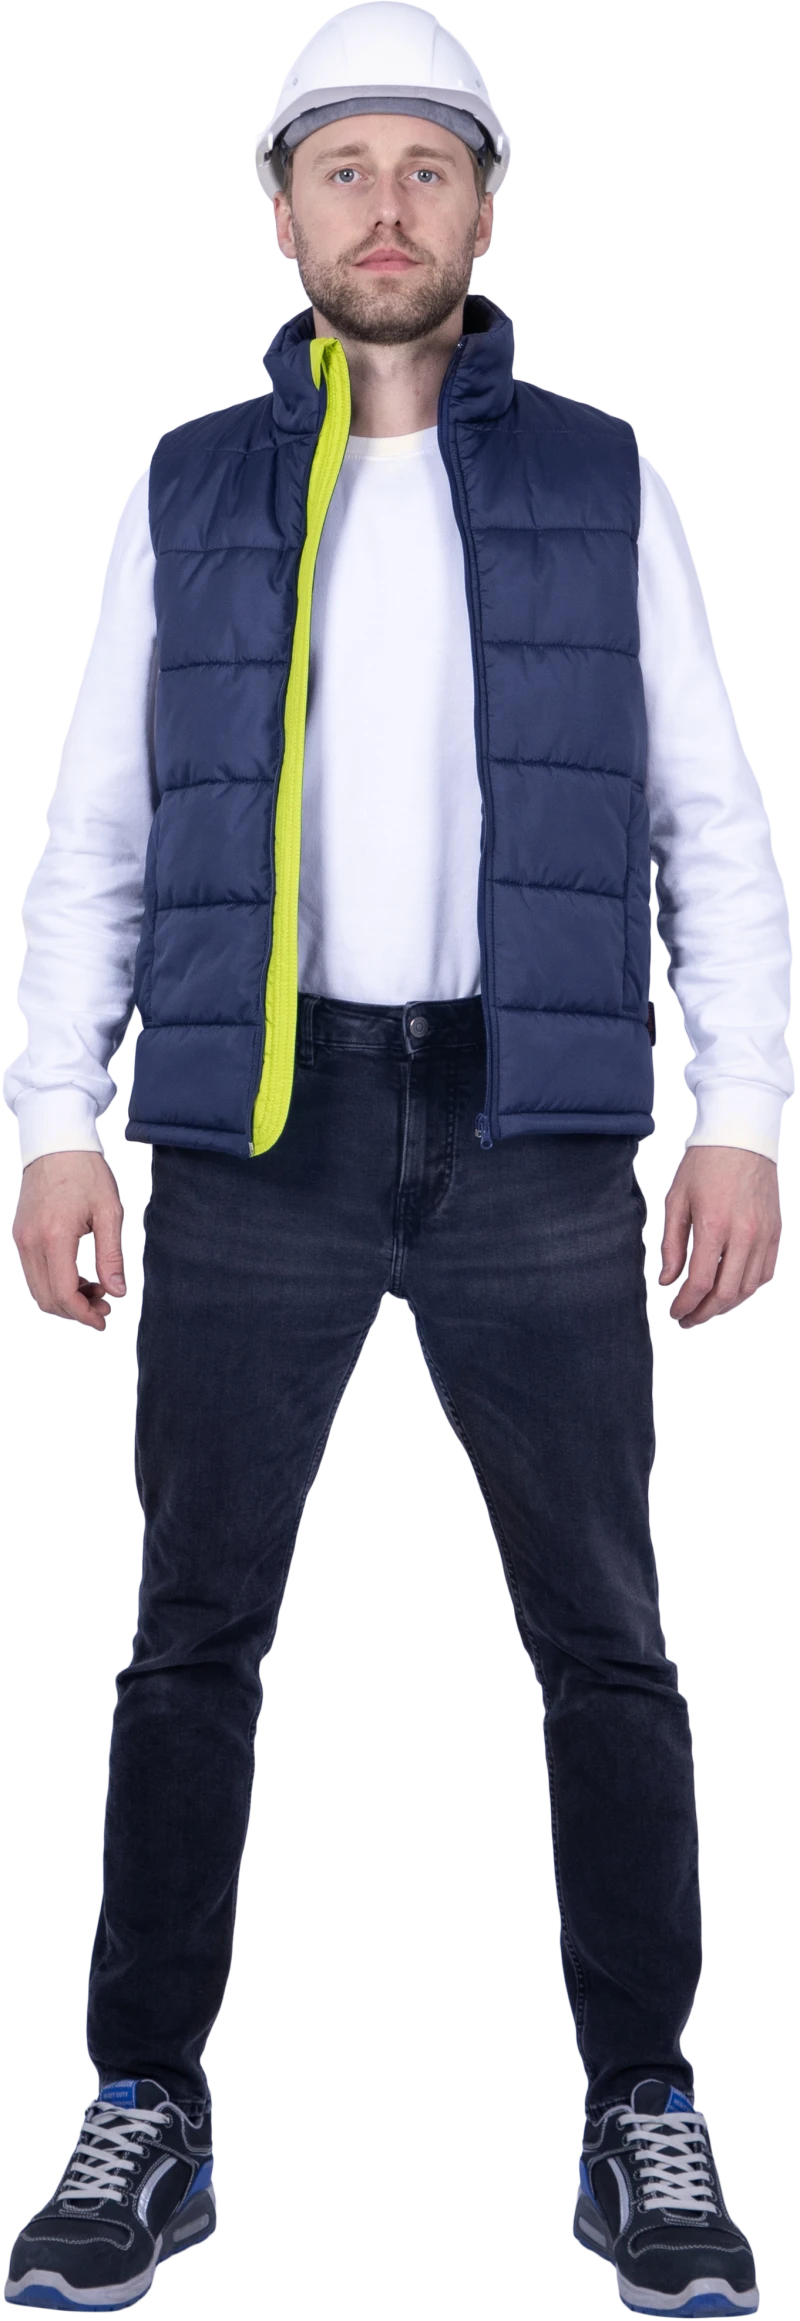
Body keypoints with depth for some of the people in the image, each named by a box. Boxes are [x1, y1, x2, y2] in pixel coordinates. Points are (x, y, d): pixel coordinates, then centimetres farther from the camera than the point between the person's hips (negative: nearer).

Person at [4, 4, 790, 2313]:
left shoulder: (601, 487, 7)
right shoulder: (192, 493, 9)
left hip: (532, 1137, 0)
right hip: (255, 1134, 1)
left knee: (601, 1637, 0)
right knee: (195, 1636, 1)